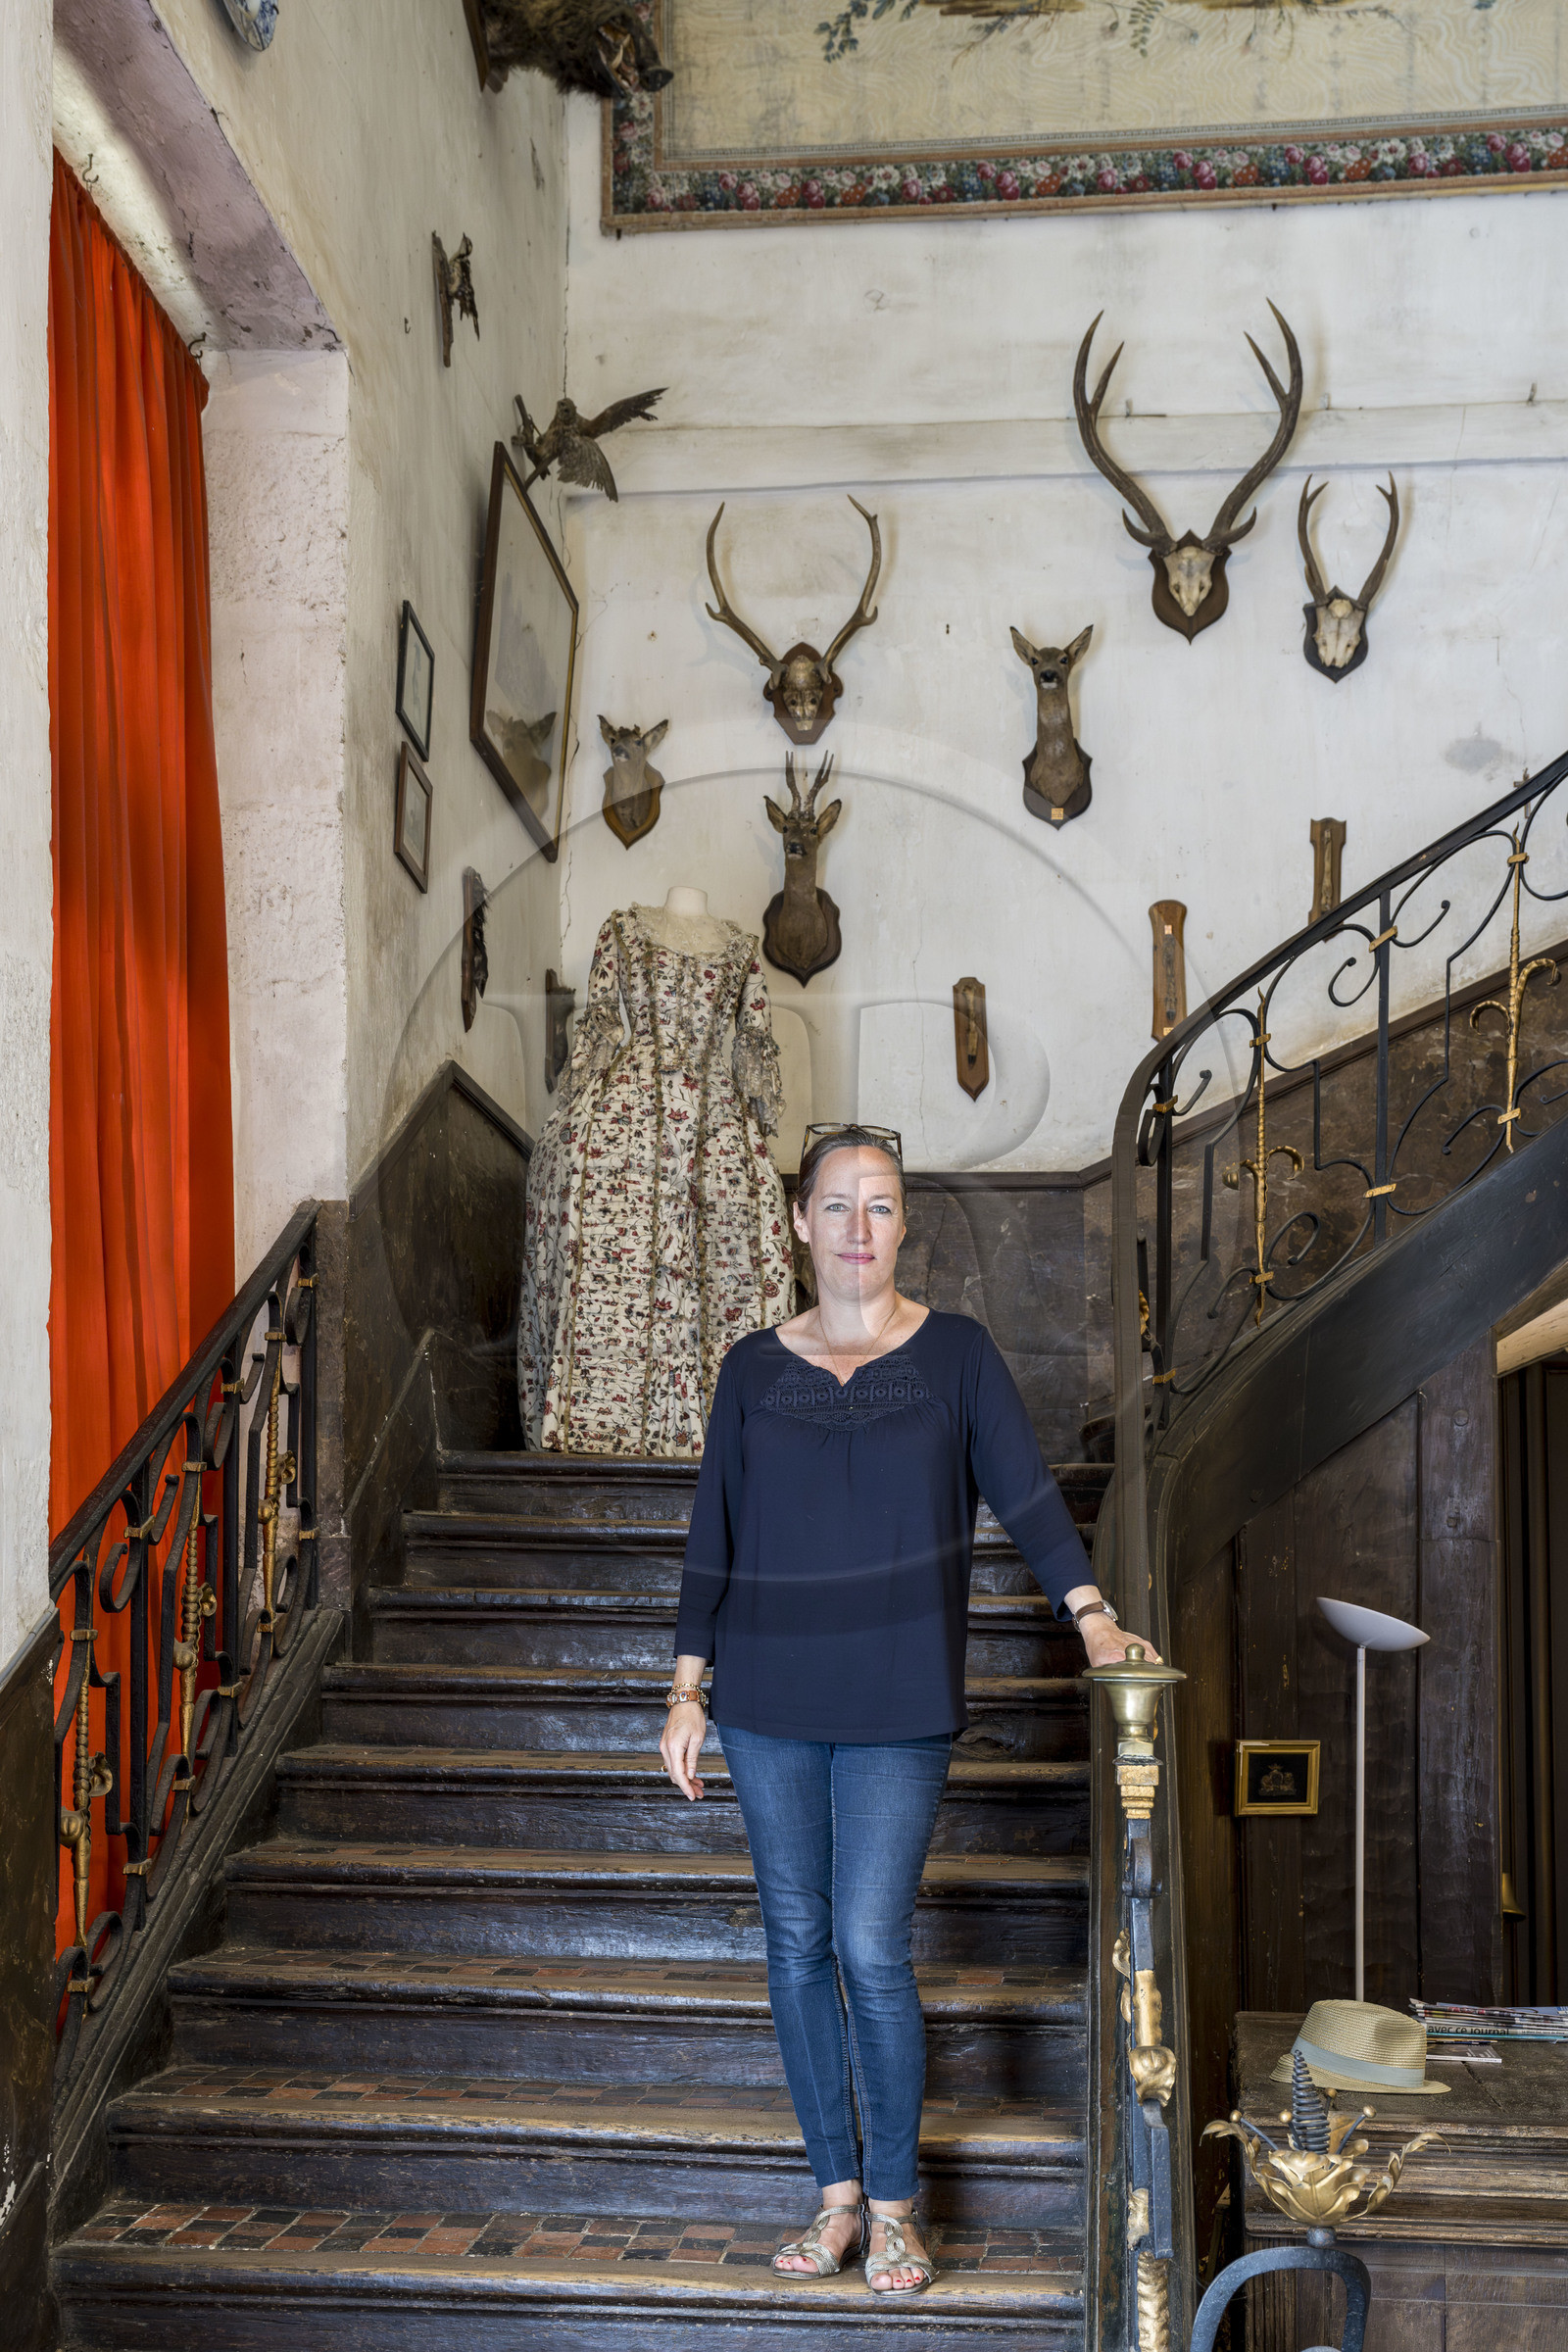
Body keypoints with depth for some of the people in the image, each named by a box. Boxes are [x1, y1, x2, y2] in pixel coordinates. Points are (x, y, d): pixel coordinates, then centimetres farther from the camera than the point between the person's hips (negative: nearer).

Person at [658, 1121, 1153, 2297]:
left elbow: (1026, 1489, -5)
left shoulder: (956, 1352, 1)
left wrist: (1090, 1611, -18)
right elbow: (713, 1539, 8)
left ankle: (894, 2206, 12)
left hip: (898, 1709, -2)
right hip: (769, 1707, 3)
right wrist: (688, 1690, 5)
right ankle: (837, 2192, 20)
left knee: (873, 1948, -6)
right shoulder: (755, 1368, 6)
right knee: (797, 1946, 7)